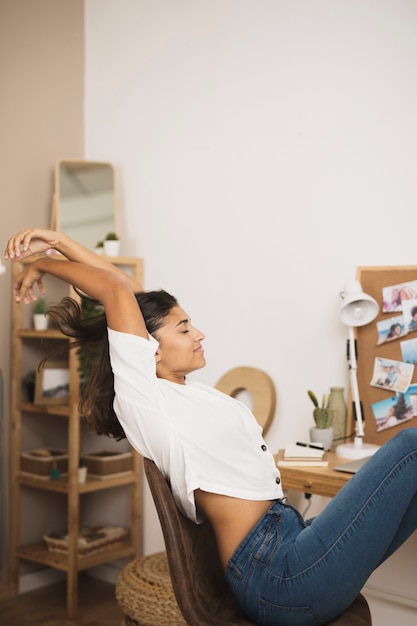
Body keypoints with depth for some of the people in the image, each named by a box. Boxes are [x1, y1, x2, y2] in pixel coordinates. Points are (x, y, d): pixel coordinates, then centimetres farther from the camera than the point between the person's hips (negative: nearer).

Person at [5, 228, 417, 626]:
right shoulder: (143, 400, -9)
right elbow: (117, 290, -12)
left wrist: (59, 243, 19)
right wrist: (41, 263, 1)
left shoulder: (180, 389, 16)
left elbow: (131, 291, 18)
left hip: (290, 539, 10)